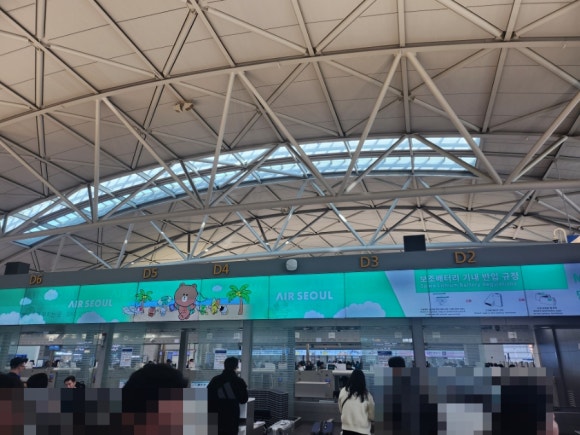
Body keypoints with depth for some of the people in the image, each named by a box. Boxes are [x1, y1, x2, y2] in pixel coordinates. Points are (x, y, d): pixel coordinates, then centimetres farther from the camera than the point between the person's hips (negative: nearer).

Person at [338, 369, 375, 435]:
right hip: (362, 429, -2)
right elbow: (371, 415, -2)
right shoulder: (367, 395, -13)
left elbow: (340, 409, 6)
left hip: (347, 427, 2)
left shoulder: (343, 391, -7)